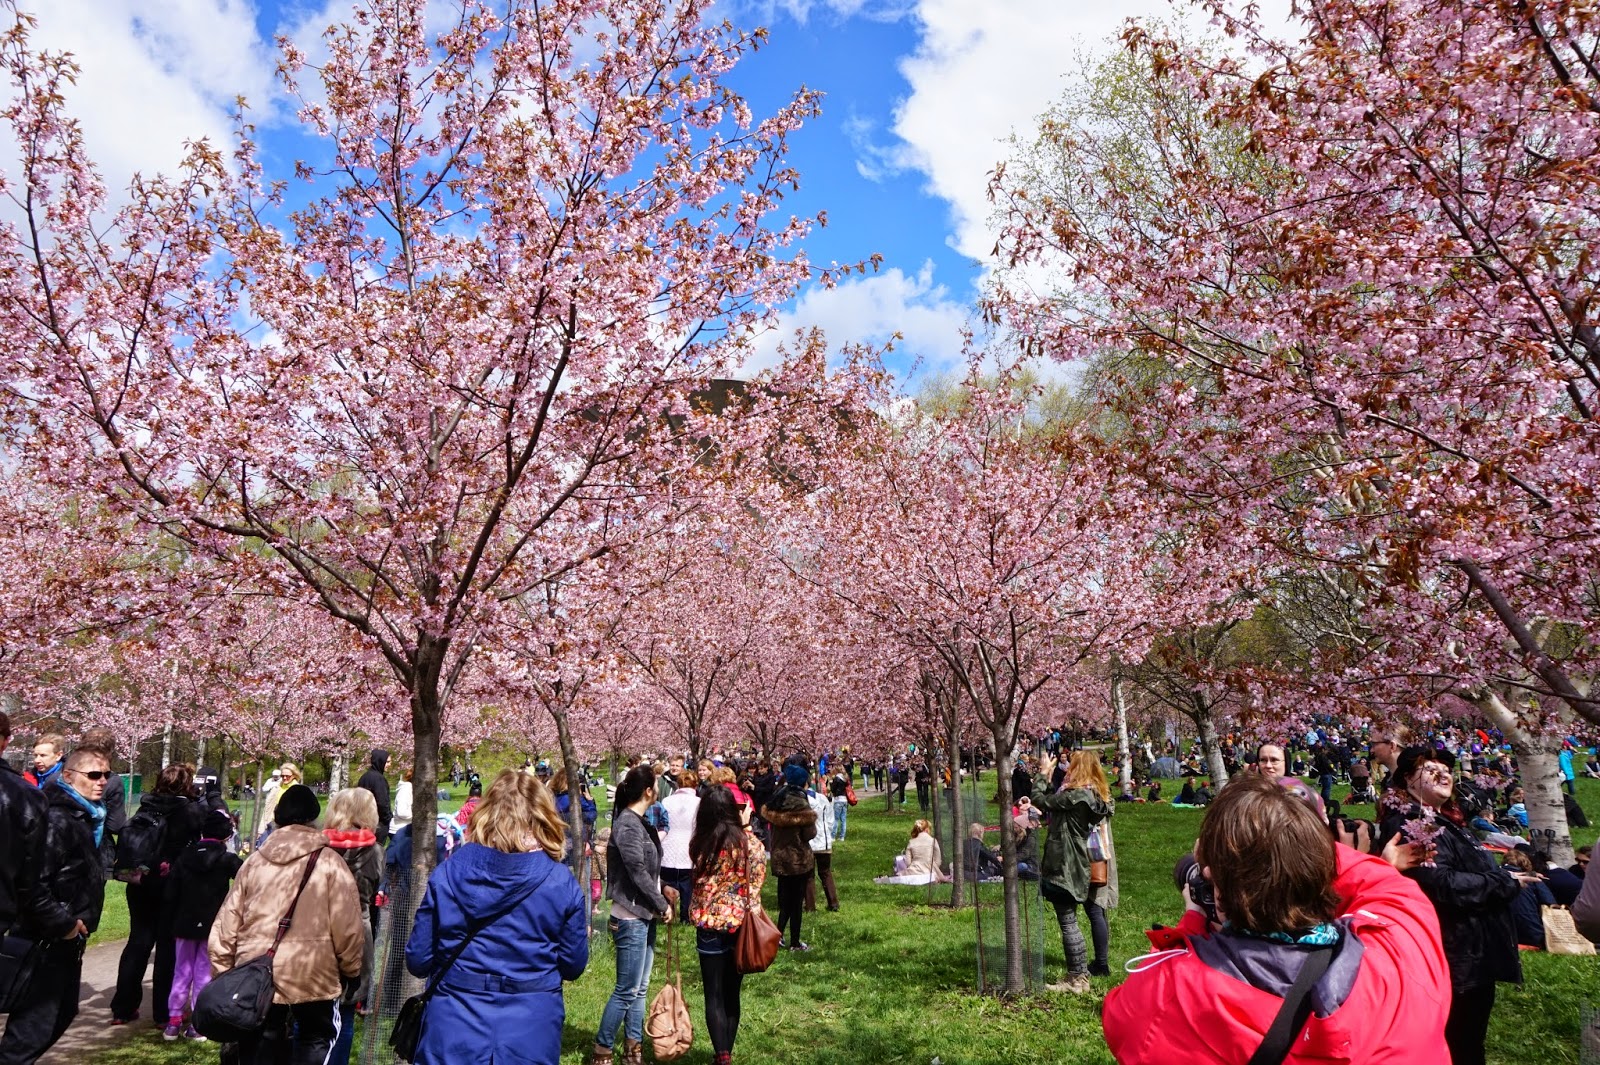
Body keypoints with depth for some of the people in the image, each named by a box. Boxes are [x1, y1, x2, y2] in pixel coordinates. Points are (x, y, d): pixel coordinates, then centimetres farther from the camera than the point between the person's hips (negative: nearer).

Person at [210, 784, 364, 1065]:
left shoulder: (254, 861, 2)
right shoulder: (330, 864, -9)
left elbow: (226, 926, 3)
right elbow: (347, 931, -9)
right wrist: (350, 971, 7)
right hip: (313, 979, -3)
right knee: (314, 1042, 17)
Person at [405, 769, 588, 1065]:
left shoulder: (447, 874, -7)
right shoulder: (562, 884, -10)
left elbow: (418, 961, -1)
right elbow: (573, 966, 0)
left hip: (453, 1031, 0)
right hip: (530, 1036, 0)